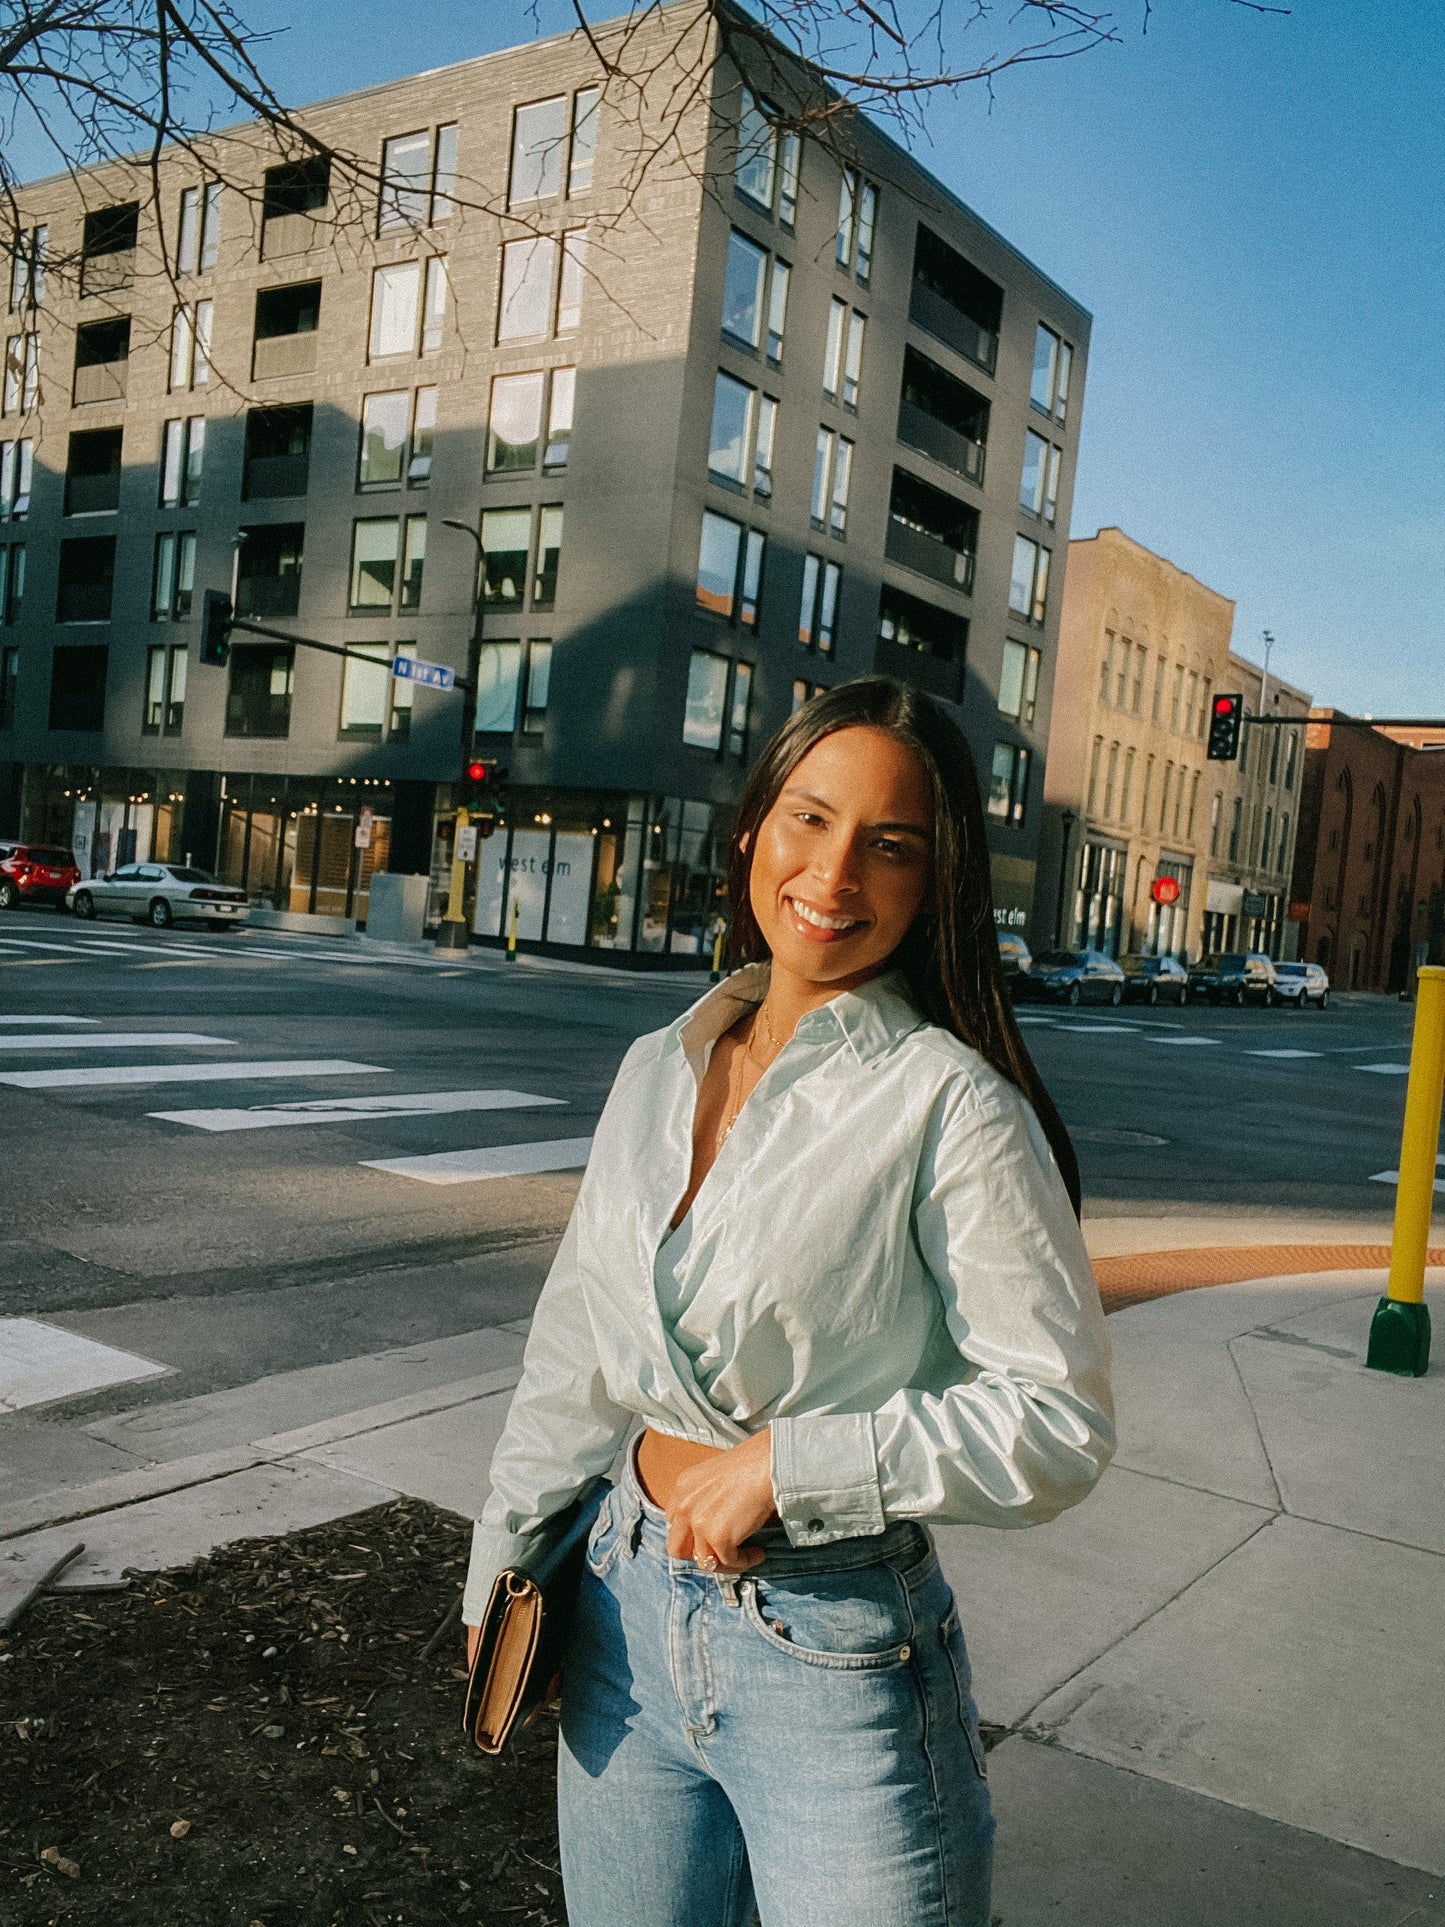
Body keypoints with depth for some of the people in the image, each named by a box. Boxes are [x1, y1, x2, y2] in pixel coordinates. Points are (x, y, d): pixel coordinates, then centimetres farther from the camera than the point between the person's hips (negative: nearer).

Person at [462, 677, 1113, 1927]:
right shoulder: (659, 1070, 2)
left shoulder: (949, 1102, -16)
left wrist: (784, 1464, -19)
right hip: (628, 1617, 6)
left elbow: (1060, 1416, -16)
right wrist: (505, 1555, 15)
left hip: (833, 1660, -5)